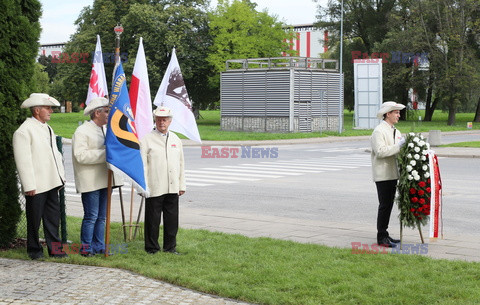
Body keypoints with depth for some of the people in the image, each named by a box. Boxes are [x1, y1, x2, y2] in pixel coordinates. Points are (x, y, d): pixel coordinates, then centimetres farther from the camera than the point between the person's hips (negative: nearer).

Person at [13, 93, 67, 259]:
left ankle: (54, 248, 16)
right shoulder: (24, 131, -11)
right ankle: (34, 249, 18)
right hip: (36, 185, -7)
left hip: (51, 183, 8)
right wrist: (29, 186, -18)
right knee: (34, 219, 5)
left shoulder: (48, 129, 16)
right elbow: (23, 160, -15)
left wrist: (61, 176, 15)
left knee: (53, 216, 9)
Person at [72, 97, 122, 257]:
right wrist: (105, 153, -21)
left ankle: (99, 246, 19)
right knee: (91, 216, -7)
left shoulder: (105, 130, 18)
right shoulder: (82, 131, -10)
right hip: (90, 182, -8)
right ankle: (86, 248, 2)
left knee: (101, 216, 12)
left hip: (103, 180, 8)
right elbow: (81, 155, -21)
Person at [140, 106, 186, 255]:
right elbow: (142, 165, -5)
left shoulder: (176, 139, 13)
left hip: (173, 188, 4)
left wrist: (182, 185, 13)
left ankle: (170, 247, 21)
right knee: (153, 220, 0)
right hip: (155, 189, -4)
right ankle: (152, 248, 12)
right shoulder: (147, 140, -2)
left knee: (172, 220, 8)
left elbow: (181, 163, 17)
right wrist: (143, 187, -11)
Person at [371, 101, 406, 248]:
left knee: (389, 205, 12)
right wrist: (398, 146, -22)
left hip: (393, 173, 9)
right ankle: (381, 237, -3)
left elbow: (399, 150, 20)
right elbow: (380, 151, -22)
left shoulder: (395, 131, 19)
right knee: (384, 205, -8)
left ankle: (384, 234, 19)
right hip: (382, 175, -9)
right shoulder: (378, 131, -11)